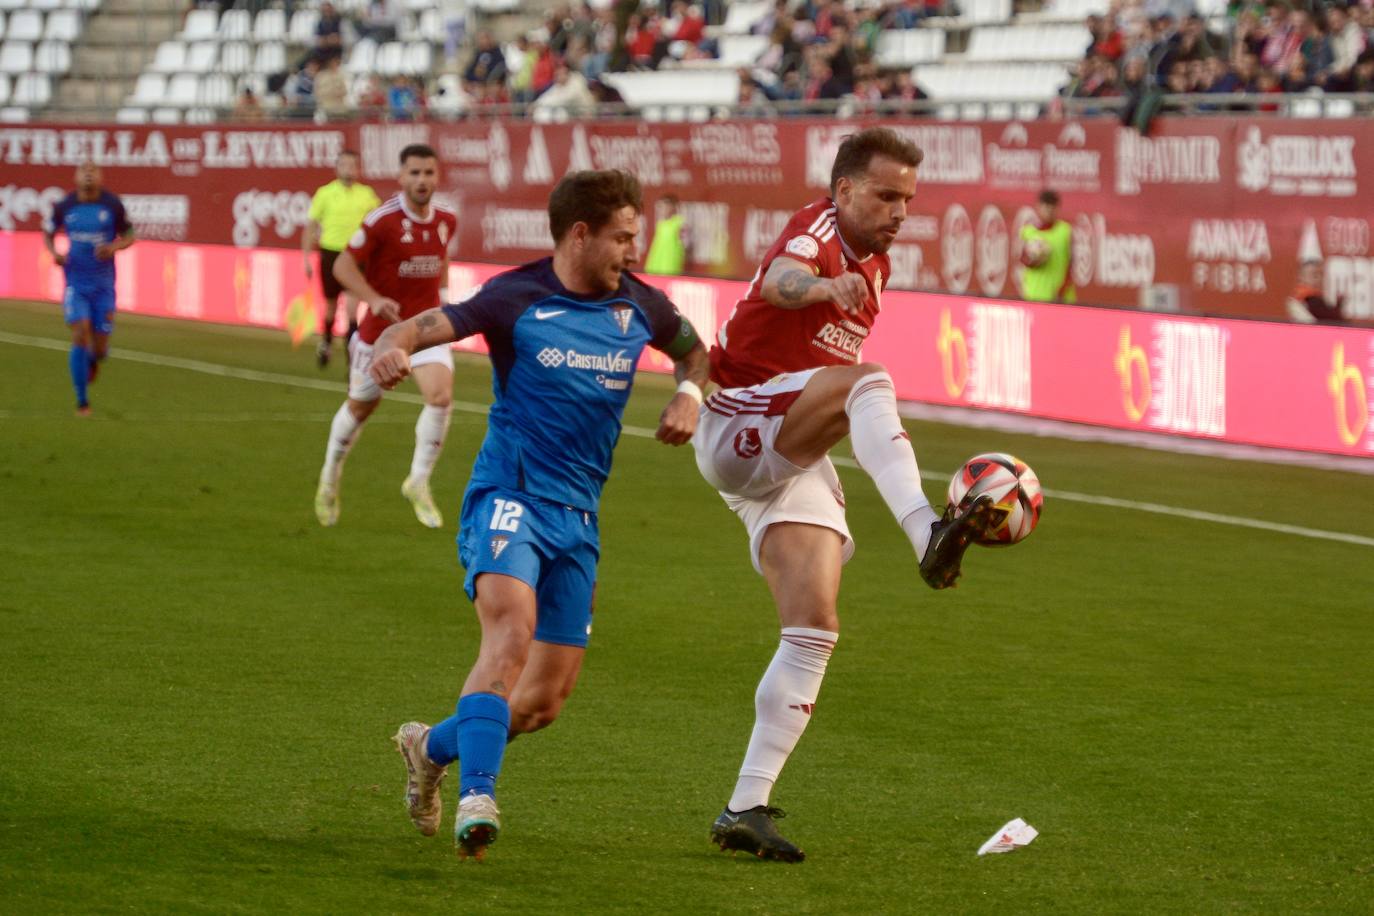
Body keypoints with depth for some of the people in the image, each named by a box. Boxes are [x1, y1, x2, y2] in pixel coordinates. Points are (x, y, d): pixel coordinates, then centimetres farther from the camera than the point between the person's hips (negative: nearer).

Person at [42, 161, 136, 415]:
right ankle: (82, 401, -6)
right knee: (80, 335, -16)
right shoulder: (64, 206, -1)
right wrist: (54, 253, -7)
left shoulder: (113, 205, -4)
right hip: (76, 282, 0)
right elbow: (48, 233, 14)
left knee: (99, 347, 2)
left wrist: (114, 247, -16)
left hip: (103, 284, 1)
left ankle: (93, 360, 43)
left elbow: (128, 236, 6)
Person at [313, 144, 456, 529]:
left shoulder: (446, 220, -1)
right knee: (360, 407, 14)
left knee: (440, 395, -20)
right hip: (382, 327, -3)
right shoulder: (383, 220, -18)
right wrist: (374, 299, -31)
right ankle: (331, 476, 41)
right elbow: (343, 266, -17)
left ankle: (419, 483, -4)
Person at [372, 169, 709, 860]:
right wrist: (392, 350, -40)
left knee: (545, 703, 5)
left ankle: (432, 748, 31)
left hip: (577, 517, 5)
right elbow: (418, 329, -16)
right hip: (509, 497, -5)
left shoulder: (638, 305, 7)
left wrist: (688, 395, 5)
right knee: (512, 629, -32)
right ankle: (476, 797, -39)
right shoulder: (517, 298, -8)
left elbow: (692, 349, 27)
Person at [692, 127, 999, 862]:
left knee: (814, 628, -5)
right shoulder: (819, 231, -13)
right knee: (866, 381, -34)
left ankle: (746, 807, -4)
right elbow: (780, 281, -39)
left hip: (794, 463, 8)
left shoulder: (875, 265, 14)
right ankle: (926, 534, -55)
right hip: (736, 424, -8)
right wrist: (827, 285, -59)